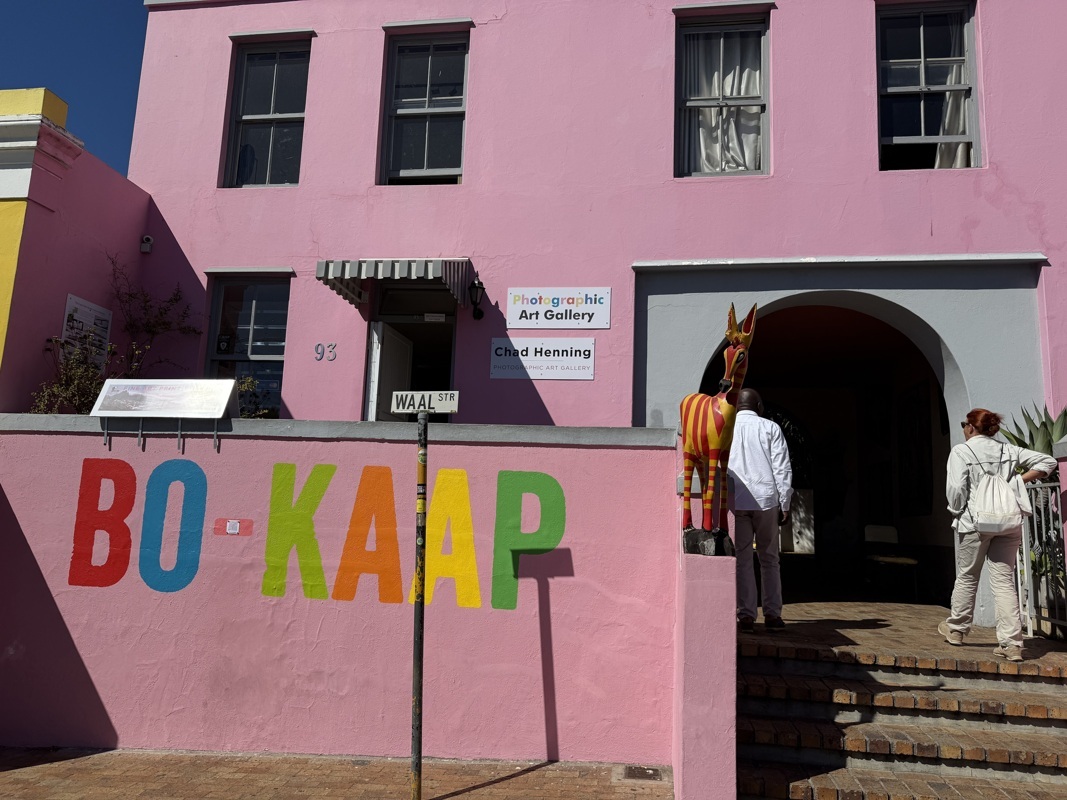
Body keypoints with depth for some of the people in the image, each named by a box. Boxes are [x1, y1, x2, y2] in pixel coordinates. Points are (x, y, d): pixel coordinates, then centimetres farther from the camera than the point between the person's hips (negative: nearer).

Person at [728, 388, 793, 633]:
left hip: (736, 502, 0)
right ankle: (772, 613, 11)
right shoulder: (770, 428, 5)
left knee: (742, 559, 4)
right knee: (769, 558, 11)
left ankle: (746, 615, 2)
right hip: (766, 499, 0)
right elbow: (782, 468, 1)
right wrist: (784, 504, 4)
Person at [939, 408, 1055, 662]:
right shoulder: (1008, 450, 9)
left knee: (966, 578, 12)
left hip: (974, 521, -4)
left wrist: (957, 512, 3)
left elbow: (956, 487, -14)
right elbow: (1047, 461, 11)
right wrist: (1020, 479, 7)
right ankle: (1012, 643, 0)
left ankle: (956, 629, 27)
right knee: (1004, 581, 4)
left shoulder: (961, 451, -6)